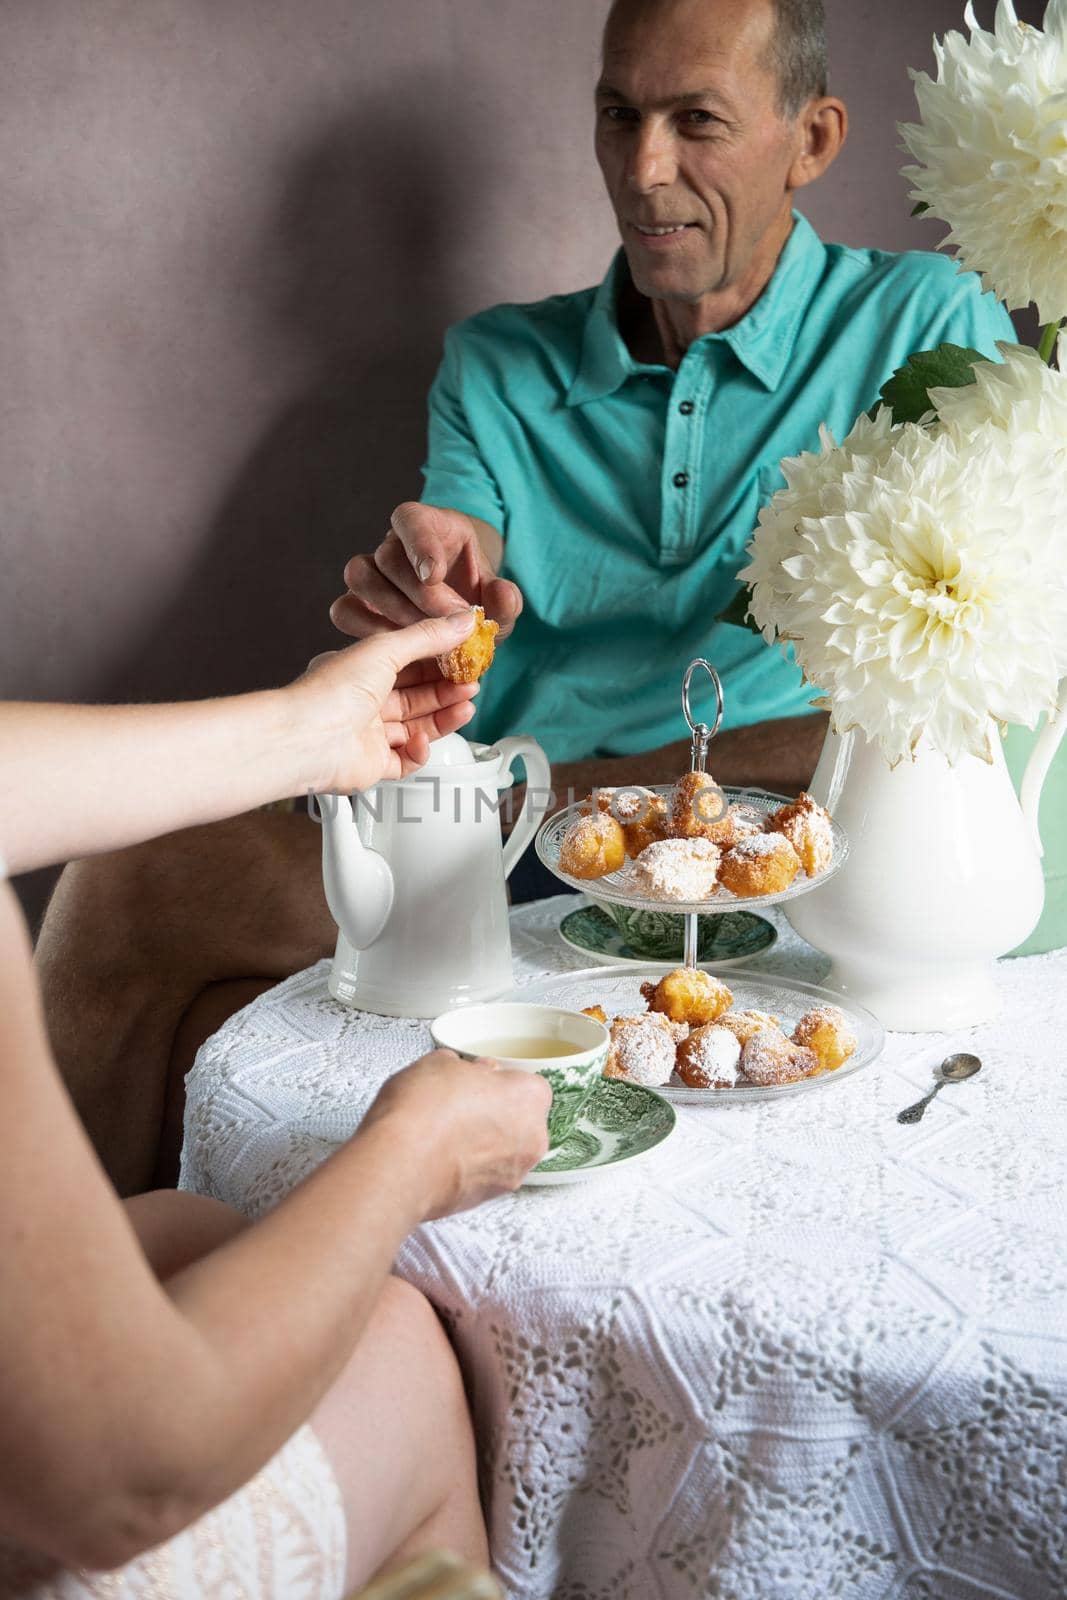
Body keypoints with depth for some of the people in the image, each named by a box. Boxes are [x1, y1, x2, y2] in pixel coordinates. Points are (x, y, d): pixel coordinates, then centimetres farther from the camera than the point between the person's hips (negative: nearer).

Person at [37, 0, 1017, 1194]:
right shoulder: (497, 367, 15)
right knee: (141, 878, -21)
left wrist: (575, 783, -8)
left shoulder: (928, 330, 5)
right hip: (487, 887, 4)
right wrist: (426, 611, -23)